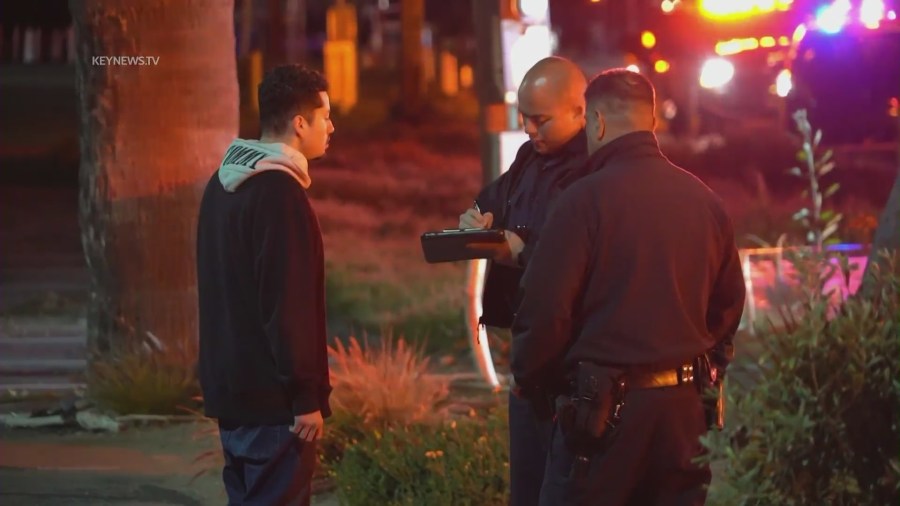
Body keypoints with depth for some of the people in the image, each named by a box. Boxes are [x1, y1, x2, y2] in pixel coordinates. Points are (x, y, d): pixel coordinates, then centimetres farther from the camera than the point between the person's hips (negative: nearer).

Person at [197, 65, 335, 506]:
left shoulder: (223, 184, 13)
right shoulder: (280, 192, -17)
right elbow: (291, 304, -21)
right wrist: (307, 397, -18)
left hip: (228, 387, 10)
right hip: (272, 399, -9)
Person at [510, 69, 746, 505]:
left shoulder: (585, 199, -11)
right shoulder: (703, 199, 7)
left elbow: (545, 309, -12)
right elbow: (729, 304, 14)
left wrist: (528, 376, 4)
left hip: (606, 407, -6)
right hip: (685, 405, 6)